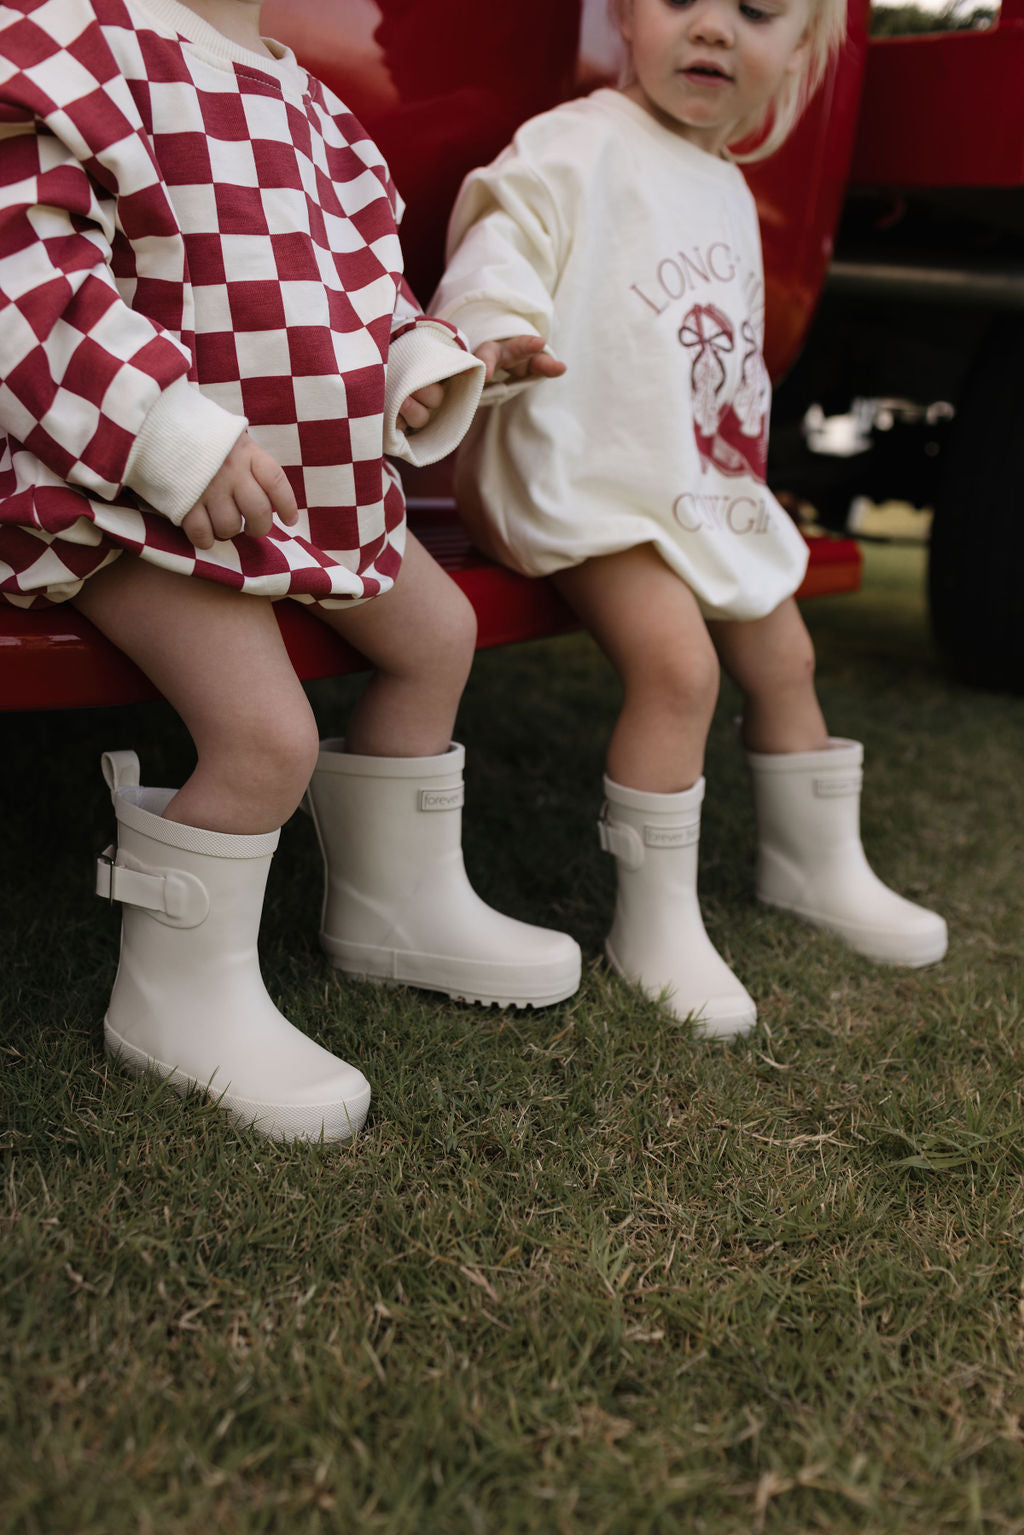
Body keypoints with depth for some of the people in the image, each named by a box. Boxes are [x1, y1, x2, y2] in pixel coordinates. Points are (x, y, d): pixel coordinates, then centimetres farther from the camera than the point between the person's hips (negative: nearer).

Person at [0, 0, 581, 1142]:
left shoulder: (296, 92, 15)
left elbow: (355, 255, 24)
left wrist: (414, 359, 5)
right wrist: (175, 433, -29)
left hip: (315, 470, 10)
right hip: (140, 486, -10)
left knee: (435, 630, 16)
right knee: (268, 733, -22)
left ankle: (398, 903, 35)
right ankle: (181, 994, 4)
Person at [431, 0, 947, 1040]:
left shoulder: (729, 189, 17)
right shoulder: (579, 147, -8)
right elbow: (506, 239, -21)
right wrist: (487, 335, -41)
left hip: (712, 493, 9)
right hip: (593, 484, -9)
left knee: (783, 656, 15)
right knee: (679, 661, -24)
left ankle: (815, 864, 37)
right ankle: (656, 922, -9)